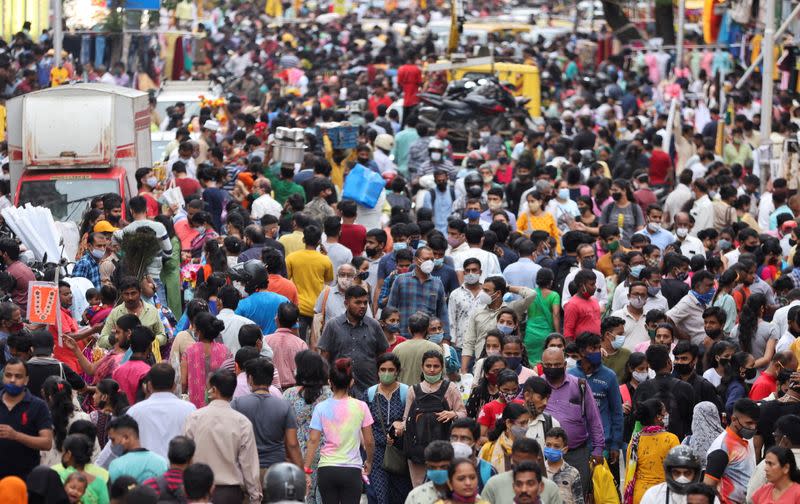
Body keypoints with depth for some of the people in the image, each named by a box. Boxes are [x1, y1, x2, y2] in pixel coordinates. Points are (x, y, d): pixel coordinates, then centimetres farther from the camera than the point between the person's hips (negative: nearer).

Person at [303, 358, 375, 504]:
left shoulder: (321, 408, -3)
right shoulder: (360, 407, -3)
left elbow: (313, 441, -5)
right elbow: (369, 442, 1)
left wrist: (306, 470, -1)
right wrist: (369, 462, 18)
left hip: (326, 470, 1)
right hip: (352, 470, -1)